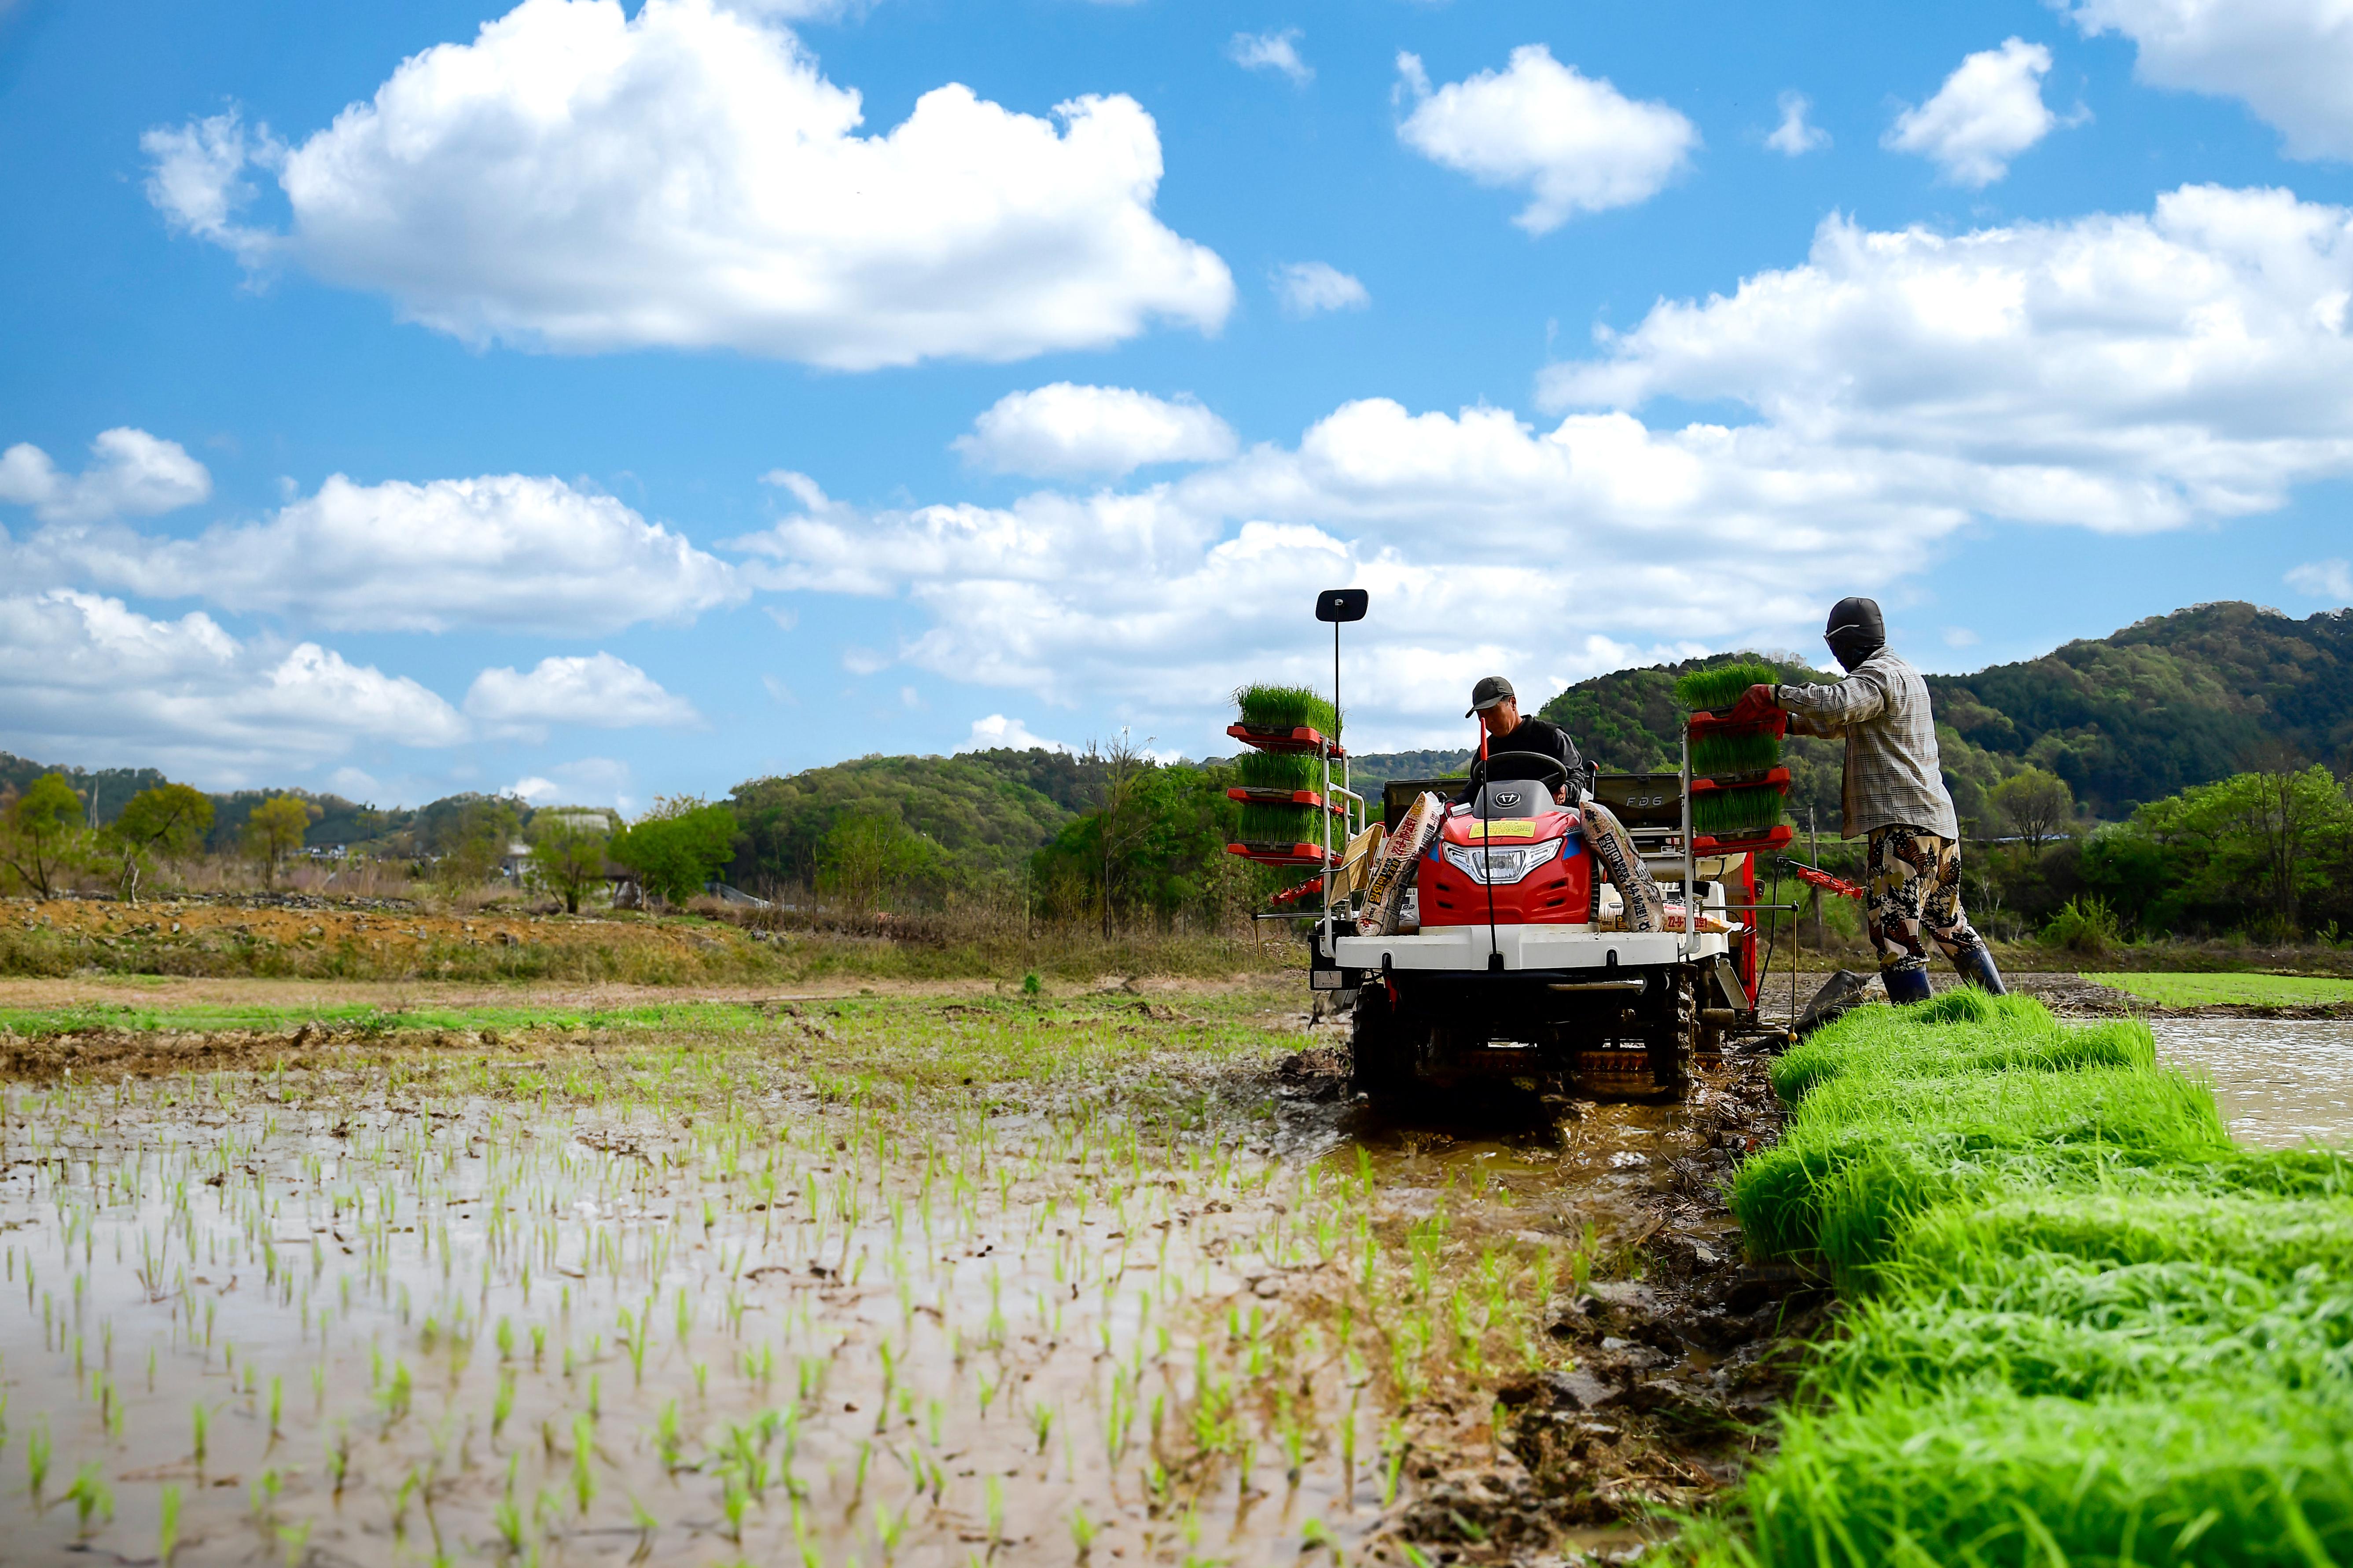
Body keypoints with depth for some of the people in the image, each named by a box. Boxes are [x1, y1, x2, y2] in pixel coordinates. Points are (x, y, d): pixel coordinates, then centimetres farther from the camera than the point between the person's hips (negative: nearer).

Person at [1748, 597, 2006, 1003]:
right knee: (1948, 924, 19)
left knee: (1895, 931, -12)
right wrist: (1787, 723, 25)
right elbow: (1847, 722, 33)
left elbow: (1836, 705, -30)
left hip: (1902, 823, -10)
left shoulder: (1878, 675, -9)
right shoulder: (1905, 674, 24)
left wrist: (1776, 694, -19)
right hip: (1939, 821, 10)